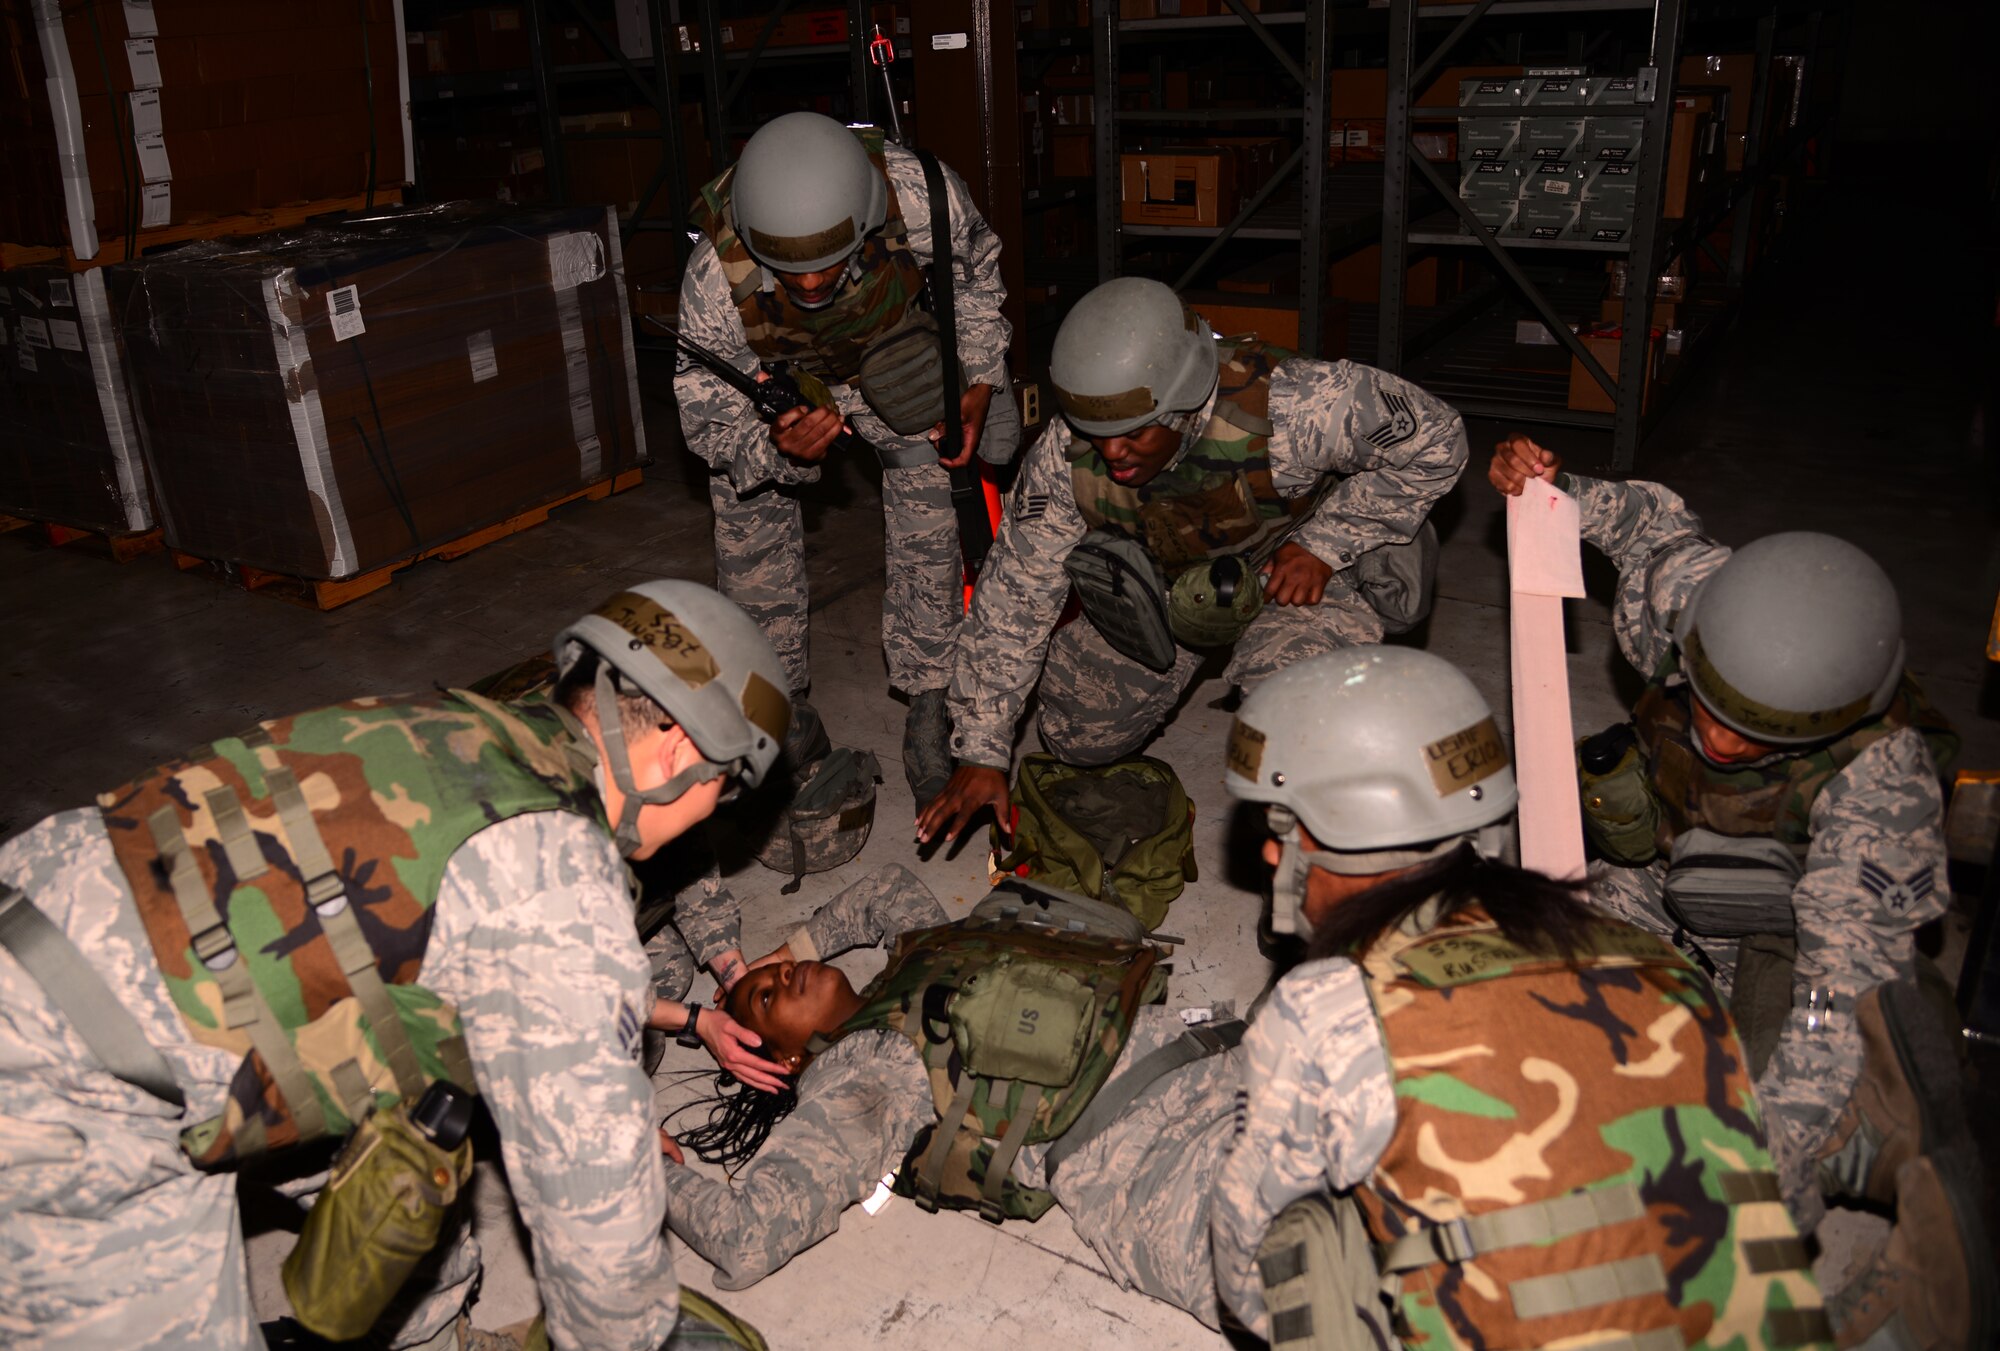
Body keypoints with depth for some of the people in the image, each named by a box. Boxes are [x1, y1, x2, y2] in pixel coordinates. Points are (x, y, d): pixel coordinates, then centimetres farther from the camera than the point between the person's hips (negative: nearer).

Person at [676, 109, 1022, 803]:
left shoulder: (918, 193, -39)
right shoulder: (716, 278, -40)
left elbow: (975, 269, -12)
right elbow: (705, 420, -25)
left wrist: (979, 384, -13)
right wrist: (777, 448, -47)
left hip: (888, 351, 0)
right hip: (765, 373, 0)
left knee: (930, 523, -10)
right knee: (752, 525, -2)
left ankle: (929, 719, 2)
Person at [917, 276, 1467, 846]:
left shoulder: (1288, 408, -39)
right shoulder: (1064, 456, -28)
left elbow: (1435, 440, -23)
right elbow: (1013, 595, -20)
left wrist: (1324, 545, -27)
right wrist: (981, 753, -19)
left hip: (1297, 562, -3)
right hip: (1167, 575, 4)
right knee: (1079, 737, 8)